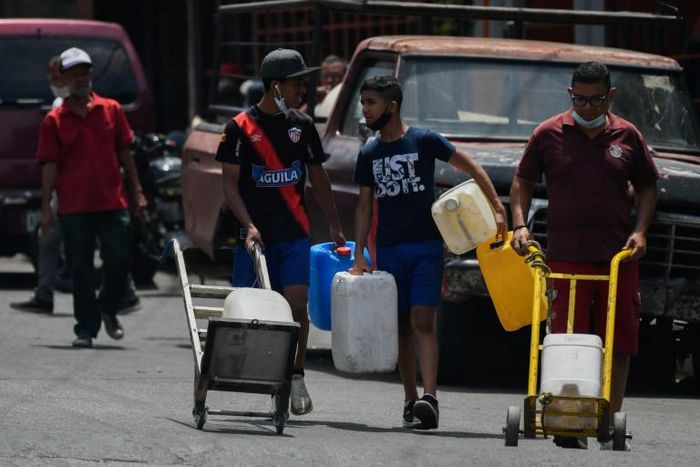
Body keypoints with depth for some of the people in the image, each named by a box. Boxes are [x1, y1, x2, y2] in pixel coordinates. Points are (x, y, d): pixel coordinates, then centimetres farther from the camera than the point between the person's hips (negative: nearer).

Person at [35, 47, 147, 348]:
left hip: (112, 203, 1)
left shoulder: (111, 110, 9)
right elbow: (49, 165, 1)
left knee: (119, 261, -4)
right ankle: (86, 328, 10)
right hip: (73, 207, -1)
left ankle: (108, 309, 21)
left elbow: (124, 152, 14)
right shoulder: (54, 120, 4)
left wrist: (137, 190, 10)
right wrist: (46, 207, -5)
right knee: (81, 270, 2)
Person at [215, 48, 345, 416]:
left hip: (294, 234, 2)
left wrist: (335, 227, 19)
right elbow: (230, 182, -4)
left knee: (296, 306, -8)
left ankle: (296, 376, 1)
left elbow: (317, 176, 19)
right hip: (255, 235, -2)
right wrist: (249, 226, -16)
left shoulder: (301, 126, 9)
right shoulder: (241, 127, -3)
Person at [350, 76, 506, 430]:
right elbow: (365, 205, 13)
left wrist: (497, 209, -7)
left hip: (426, 245, -4)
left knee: (422, 321, -15)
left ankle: (429, 397, -24)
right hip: (389, 249, 4)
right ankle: (411, 401, 11)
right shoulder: (369, 154, 9)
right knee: (401, 327, 6)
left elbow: (471, 168, 1)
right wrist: (359, 254, 6)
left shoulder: (424, 141, -4)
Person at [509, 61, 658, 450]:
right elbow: (522, 181, 11)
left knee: (621, 341, 4)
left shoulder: (627, 136, 8)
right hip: (566, 256, -2)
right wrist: (519, 225, -2)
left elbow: (647, 186, 15)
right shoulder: (549, 135, 4)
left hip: (619, 257, 2)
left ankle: (612, 421, 12)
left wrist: (640, 231, 1)